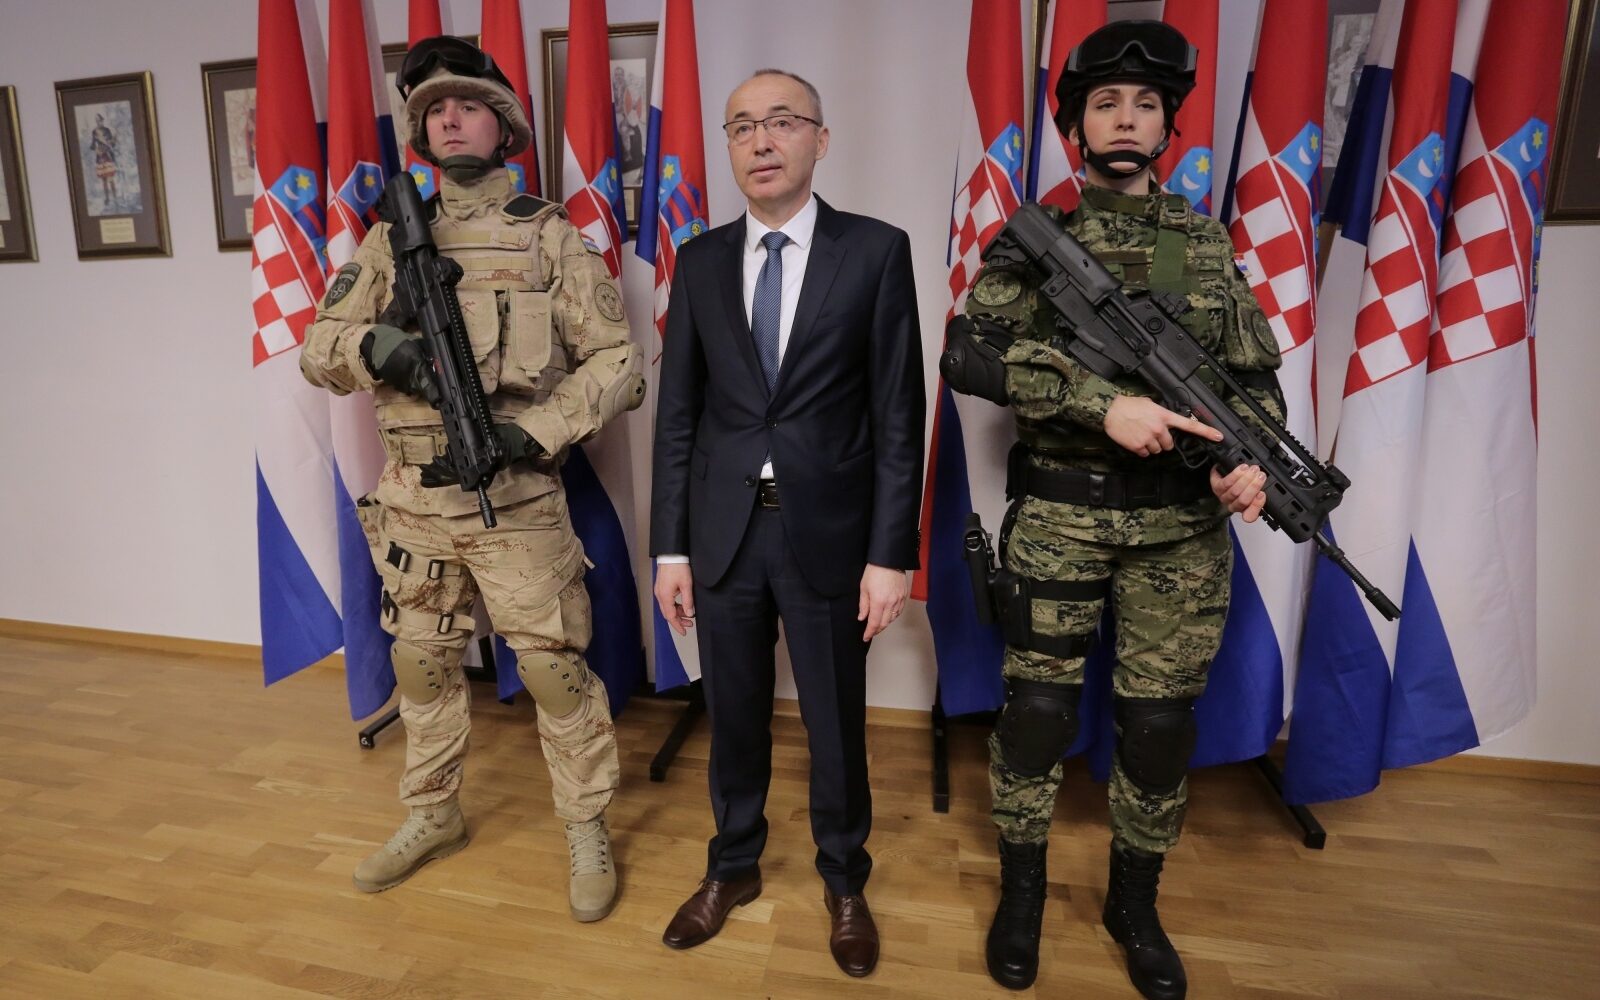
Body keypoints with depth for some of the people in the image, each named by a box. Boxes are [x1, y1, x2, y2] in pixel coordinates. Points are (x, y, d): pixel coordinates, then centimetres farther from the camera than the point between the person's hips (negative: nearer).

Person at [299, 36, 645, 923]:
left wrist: (540, 431, -18)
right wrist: (371, 344, -14)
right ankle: (432, 814, 38)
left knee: (554, 666, 1)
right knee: (421, 661, 16)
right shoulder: (390, 238, 10)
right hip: (414, 496, 5)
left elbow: (619, 362, -5)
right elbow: (317, 349, 9)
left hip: (515, 495, -4)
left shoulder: (550, 236, -1)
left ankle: (588, 830, 21)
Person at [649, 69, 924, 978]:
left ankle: (844, 881, 37)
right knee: (735, 717, 17)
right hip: (723, 530, 3)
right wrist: (671, 545, 2)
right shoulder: (701, 261, 5)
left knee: (836, 724, 13)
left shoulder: (876, 250, -3)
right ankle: (735, 866, 40)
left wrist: (891, 553, -9)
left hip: (828, 532, -2)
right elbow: (678, 414, 5)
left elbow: (898, 414, -5)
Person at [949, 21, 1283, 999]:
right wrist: (1102, 403, -22)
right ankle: (1023, 886, 29)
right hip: (1060, 516, -2)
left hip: (1184, 525, 3)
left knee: (1160, 720, 10)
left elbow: (1257, 375, 10)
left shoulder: (1211, 243, 10)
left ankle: (1136, 901, 33)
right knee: (1038, 707, 6)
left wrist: (1252, 455, -11)